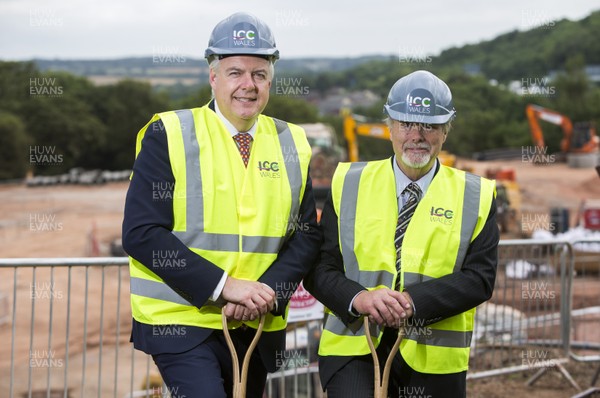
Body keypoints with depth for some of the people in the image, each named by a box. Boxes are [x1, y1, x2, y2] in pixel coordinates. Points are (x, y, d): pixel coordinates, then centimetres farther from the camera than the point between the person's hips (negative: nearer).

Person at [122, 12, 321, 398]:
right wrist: (223, 286, -19)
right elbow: (141, 232, -11)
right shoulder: (169, 135, -4)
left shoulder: (292, 144, 8)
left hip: (257, 326, 5)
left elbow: (307, 233, 6)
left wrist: (269, 292, -13)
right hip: (181, 321, -4)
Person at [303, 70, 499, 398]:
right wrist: (358, 298, -20)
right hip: (353, 348, -1)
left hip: (434, 358, 1)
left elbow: (479, 278, -6)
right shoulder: (349, 185, 5)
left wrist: (412, 301, -21)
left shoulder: (475, 197, 3)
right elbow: (320, 268, 1)